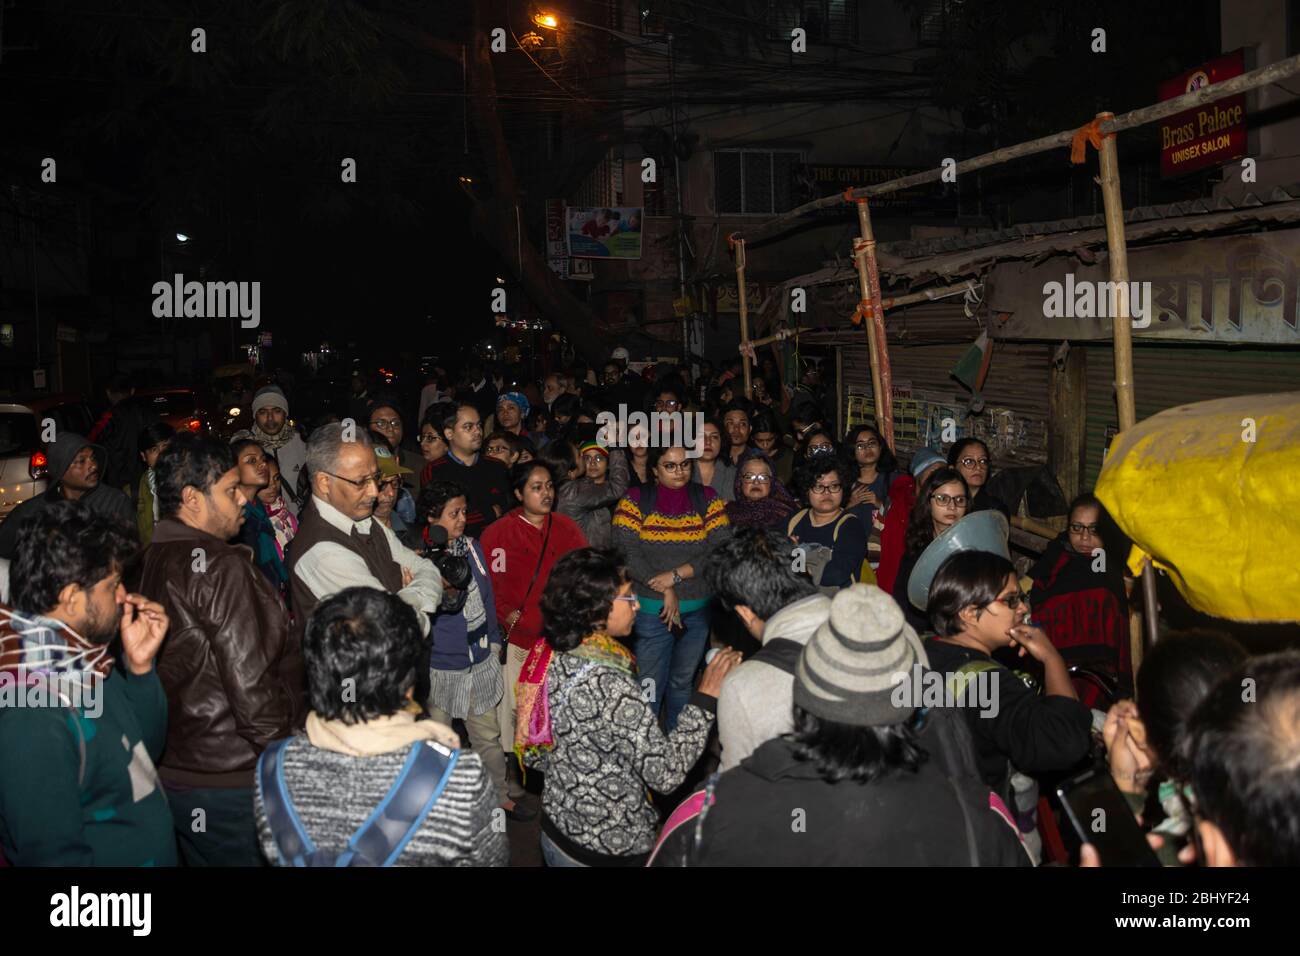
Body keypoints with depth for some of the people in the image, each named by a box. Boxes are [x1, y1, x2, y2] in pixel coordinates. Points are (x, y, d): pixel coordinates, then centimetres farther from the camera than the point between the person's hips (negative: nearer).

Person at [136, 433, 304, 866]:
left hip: (172, 772, 9)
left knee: (200, 857, 20)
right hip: (229, 781, -9)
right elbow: (253, 688, -22)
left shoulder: (150, 559, 7)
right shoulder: (221, 566, -20)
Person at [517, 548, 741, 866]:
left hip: (555, 828, 7)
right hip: (611, 850, -7)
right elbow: (666, 774, -25)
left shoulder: (548, 657, -8)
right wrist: (706, 698, -21)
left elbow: (532, 754, 4)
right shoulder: (612, 687, -31)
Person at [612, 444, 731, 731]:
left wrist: (677, 575, -14)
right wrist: (665, 592, -14)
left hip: (699, 609, 2)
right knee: (649, 686, -2)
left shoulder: (707, 499, 3)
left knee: (683, 682, 14)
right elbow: (626, 552, -10)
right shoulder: (635, 500, -2)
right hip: (652, 610, -2)